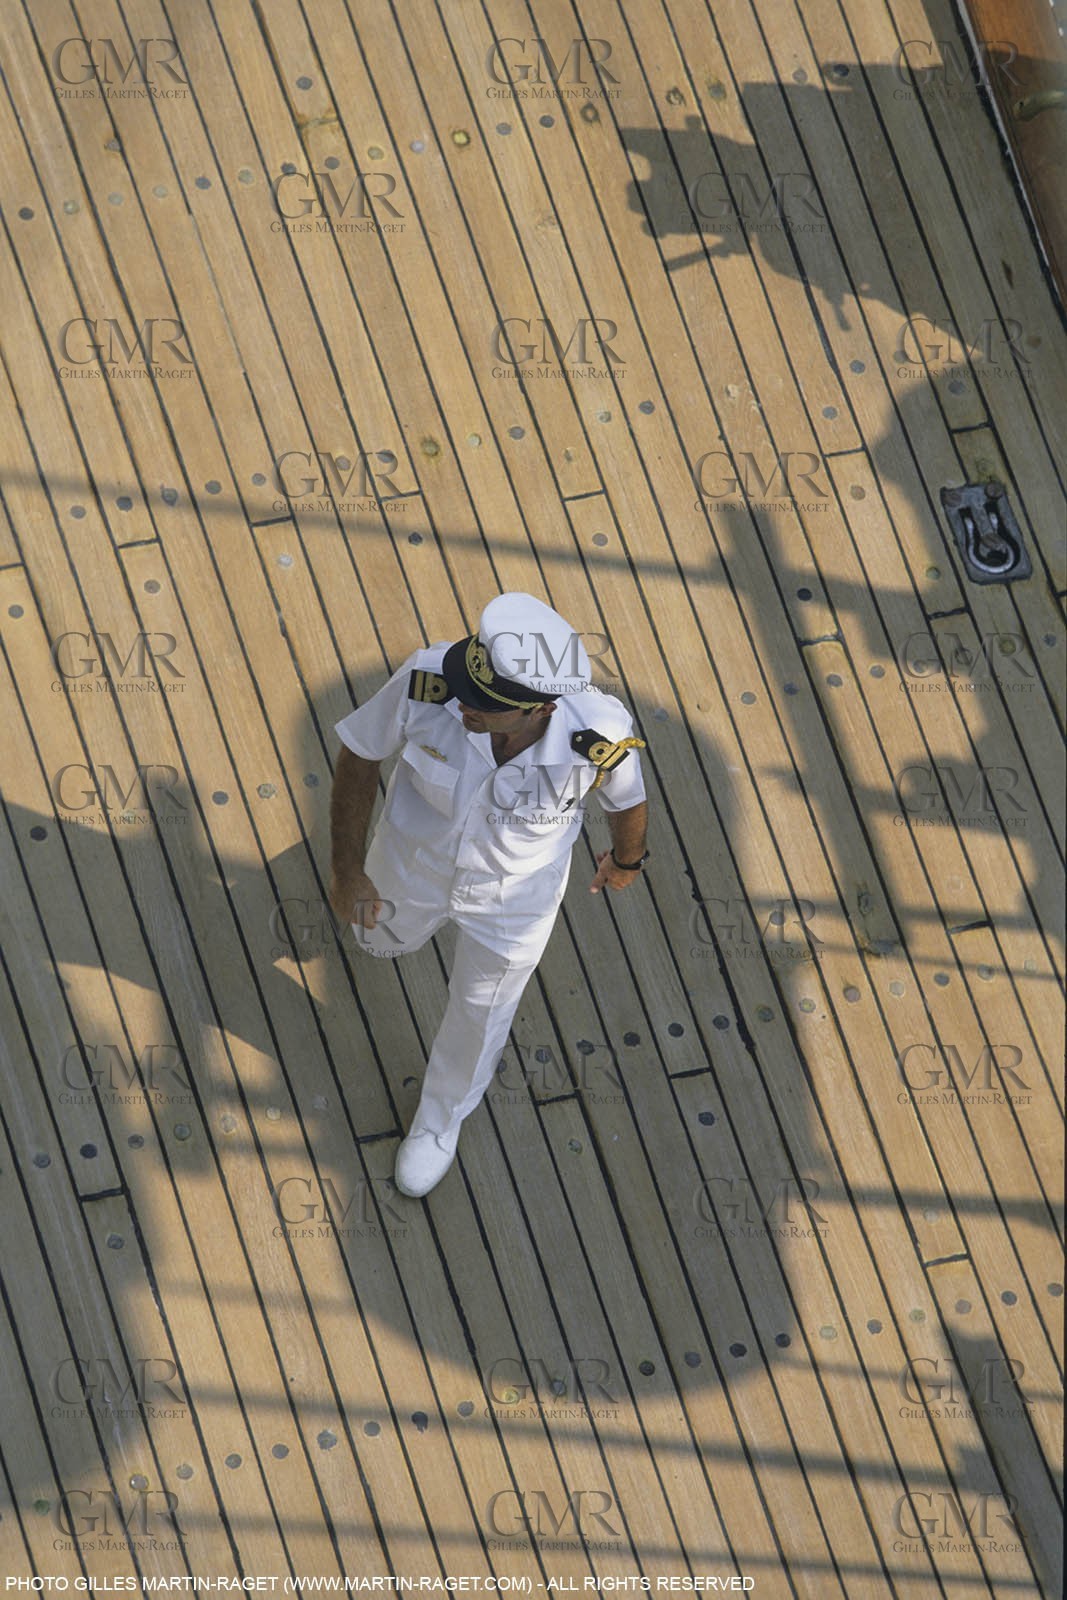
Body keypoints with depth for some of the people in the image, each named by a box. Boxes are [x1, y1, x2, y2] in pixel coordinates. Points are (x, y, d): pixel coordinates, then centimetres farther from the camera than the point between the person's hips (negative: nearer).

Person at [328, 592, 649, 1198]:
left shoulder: (600, 738, -39)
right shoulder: (429, 681, -40)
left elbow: (628, 800, -14)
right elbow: (359, 752, -19)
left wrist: (627, 859, 8)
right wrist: (347, 869, -9)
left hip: (514, 896, -1)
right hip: (415, 860, 1)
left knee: (481, 1013, 24)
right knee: (383, 937, 33)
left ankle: (442, 1115, 58)